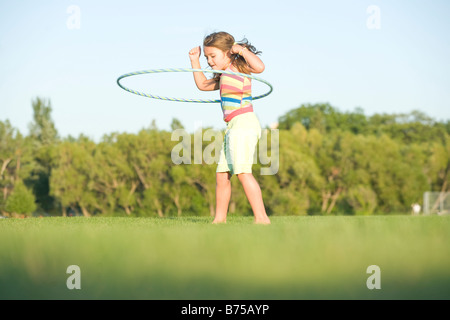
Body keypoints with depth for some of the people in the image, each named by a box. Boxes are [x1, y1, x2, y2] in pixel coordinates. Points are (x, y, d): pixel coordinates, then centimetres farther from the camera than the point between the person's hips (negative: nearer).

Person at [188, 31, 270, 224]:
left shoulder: (239, 66, -5)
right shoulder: (224, 76, 22)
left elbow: (260, 67, -25)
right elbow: (203, 85, 35)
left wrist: (242, 50, -17)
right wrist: (195, 61, 30)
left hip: (243, 123, -10)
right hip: (233, 127, 10)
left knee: (242, 172, -20)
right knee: (222, 174, 13)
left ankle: (261, 217, -25)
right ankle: (219, 219, 21)